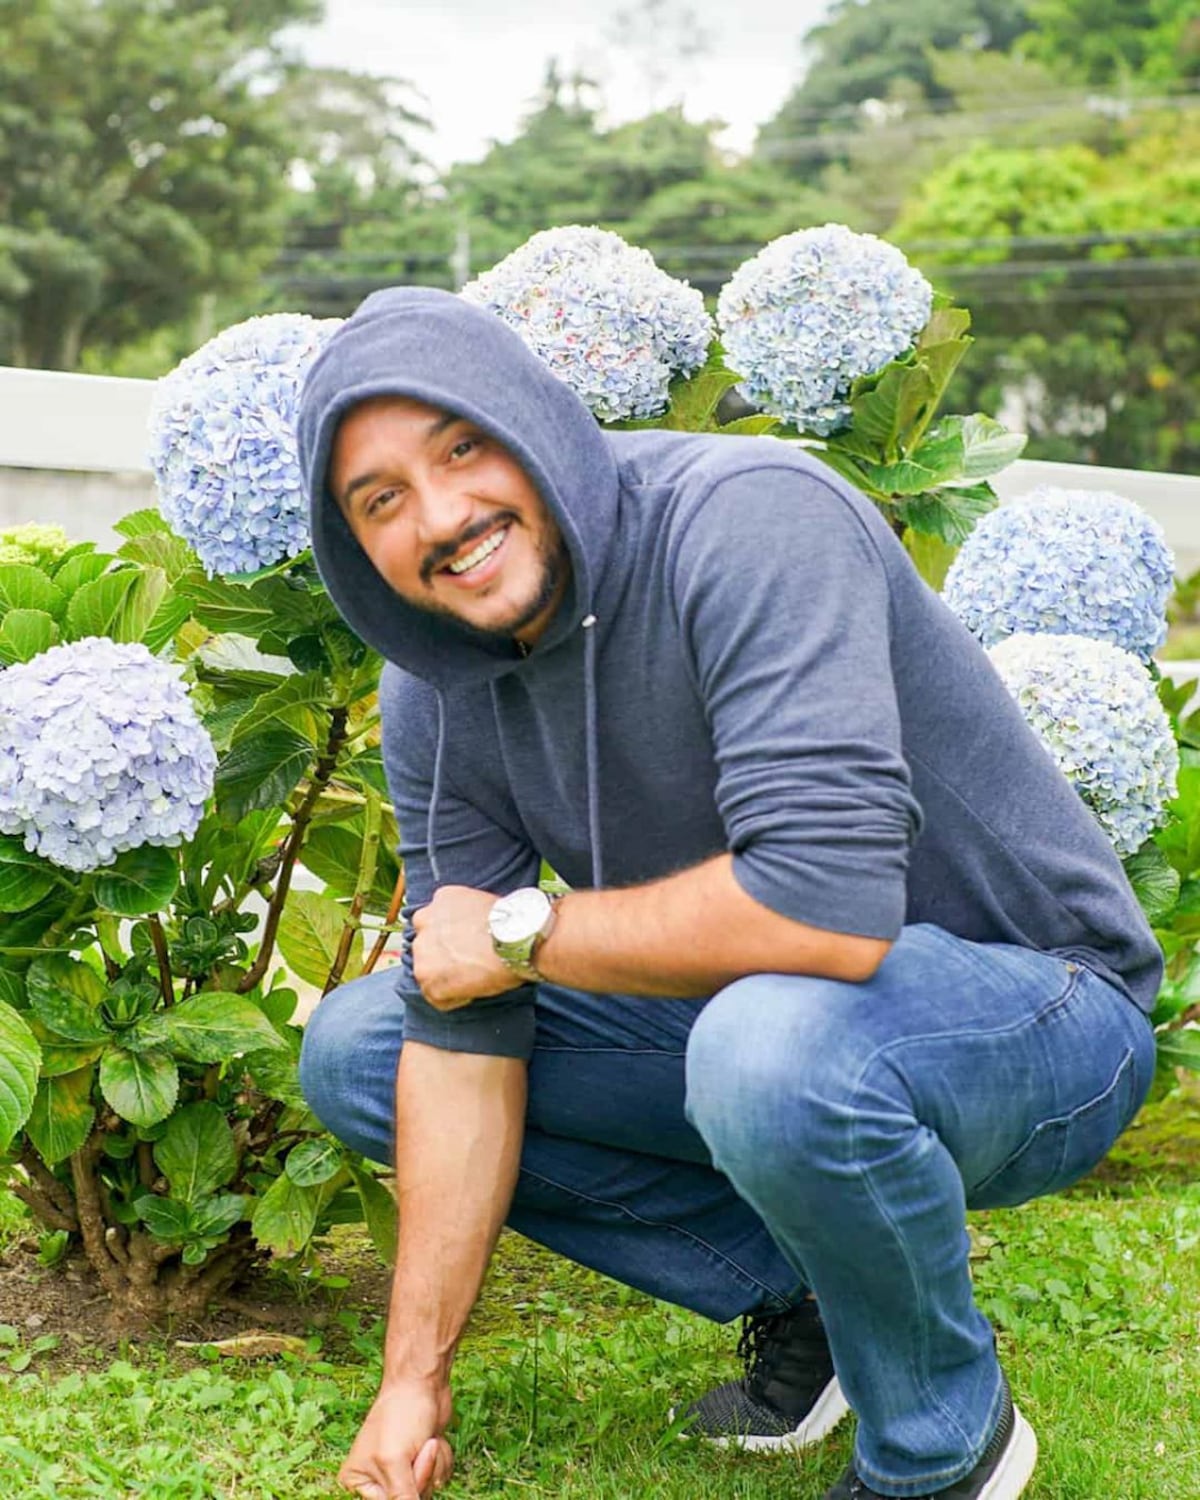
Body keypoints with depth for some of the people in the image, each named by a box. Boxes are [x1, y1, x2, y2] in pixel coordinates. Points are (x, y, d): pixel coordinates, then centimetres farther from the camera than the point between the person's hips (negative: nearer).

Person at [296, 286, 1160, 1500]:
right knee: (353, 1054, 2)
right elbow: (464, 1035, -4)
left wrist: (521, 931, -23)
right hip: (737, 1014, 7)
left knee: (775, 1039, -40)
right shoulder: (433, 698, -6)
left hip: (1032, 1006, -7)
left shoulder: (749, 520, -28)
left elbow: (826, 904, -39)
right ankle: (800, 1297, 7)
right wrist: (414, 1374, -7)